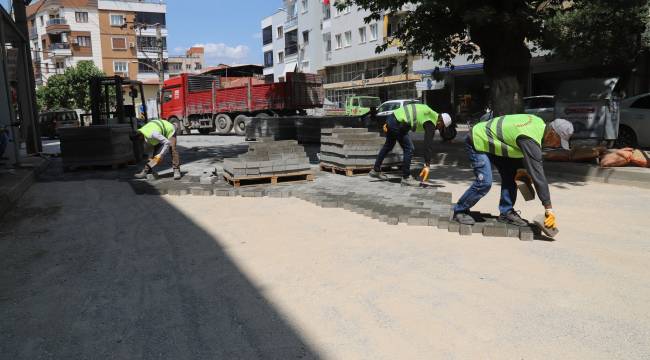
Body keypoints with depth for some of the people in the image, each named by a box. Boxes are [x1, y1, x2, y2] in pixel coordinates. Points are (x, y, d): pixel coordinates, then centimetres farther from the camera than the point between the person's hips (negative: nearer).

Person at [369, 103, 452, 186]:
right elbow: (429, 144, -12)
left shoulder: (429, 112, 19)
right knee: (409, 149, -4)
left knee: (388, 145, 24)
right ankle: (406, 178, 4)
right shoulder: (431, 123, -7)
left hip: (392, 118, 10)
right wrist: (427, 165, -13)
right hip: (398, 124, -10)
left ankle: (375, 170, 36)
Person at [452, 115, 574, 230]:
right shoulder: (530, 139, -31)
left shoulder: (539, 123, -4)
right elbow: (537, 174, -31)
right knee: (484, 182, -18)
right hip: (477, 142, -10)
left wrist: (521, 168, 4)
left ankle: (506, 212, 9)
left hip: (492, 142, 10)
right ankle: (460, 211, 0)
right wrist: (549, 208, -27)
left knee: (510, 175, 2)